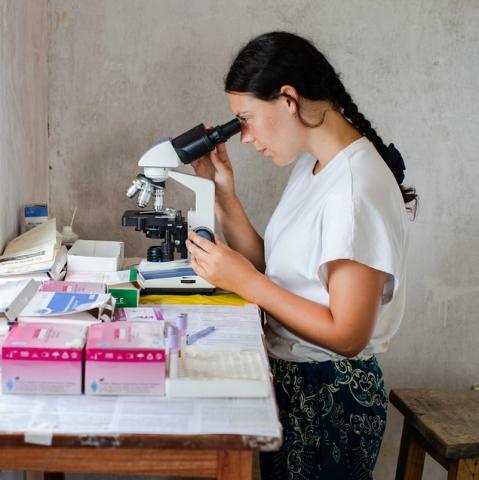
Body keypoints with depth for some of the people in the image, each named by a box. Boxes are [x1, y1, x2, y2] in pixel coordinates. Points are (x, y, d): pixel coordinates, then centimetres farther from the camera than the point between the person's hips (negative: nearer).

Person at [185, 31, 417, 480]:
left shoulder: (356, 189, -25)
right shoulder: (310, 165, 4)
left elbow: (347, 335, -24)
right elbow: (274, 271, 3)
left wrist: (244, 280, -22)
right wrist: (225, 197, -4)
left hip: (333, 395, -8)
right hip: (287, 376, 8)